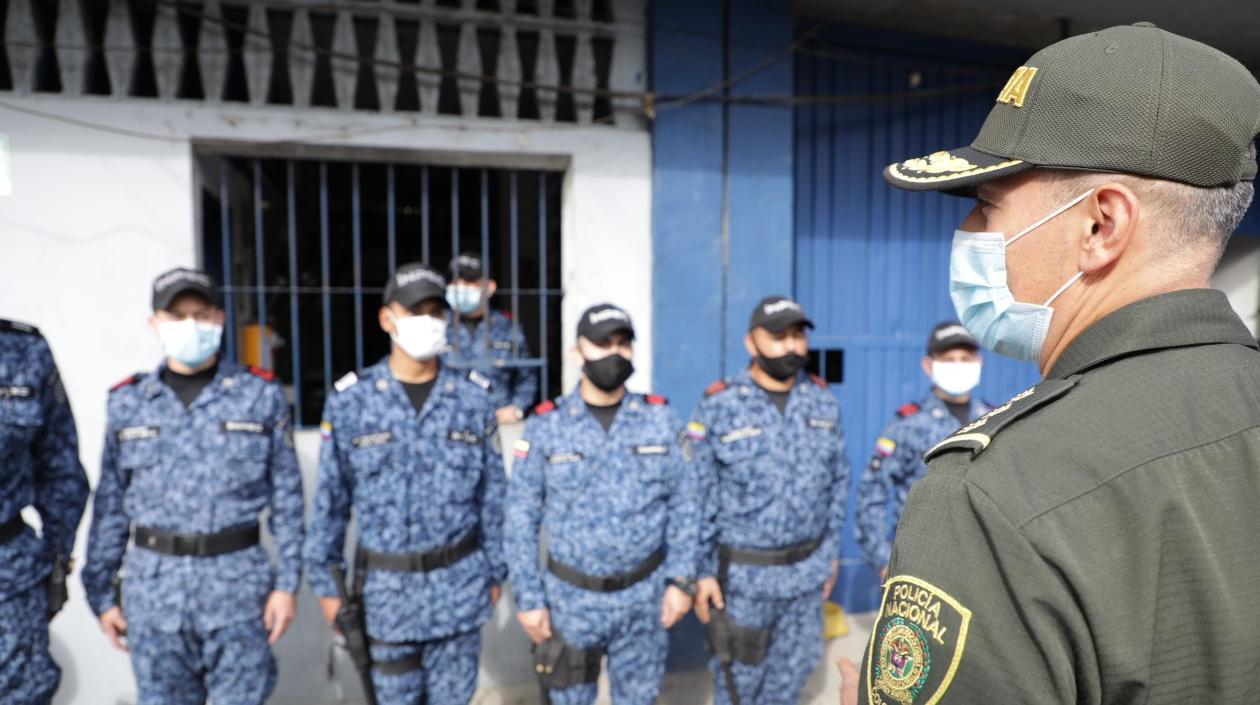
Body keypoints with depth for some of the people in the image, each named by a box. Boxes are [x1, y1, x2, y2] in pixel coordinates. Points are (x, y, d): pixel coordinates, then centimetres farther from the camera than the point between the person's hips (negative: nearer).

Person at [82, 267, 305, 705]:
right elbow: (109, 505, 8)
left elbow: (287, 497, -2)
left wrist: (286, 582, -5)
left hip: (238, 582, -1)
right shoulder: (127, 403, 4)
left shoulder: (261, 396, -2)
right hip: (153, 586, 2)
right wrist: (101, 592, 7)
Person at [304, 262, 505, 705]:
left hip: (459, 585, 1)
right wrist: (326, 580, 1)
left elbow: (492, 495, 2)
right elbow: (330, 499, 0)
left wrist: (494, 571, 5)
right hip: (387, 587, -1)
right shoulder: (350, 400, -6)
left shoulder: (474, 399, -4)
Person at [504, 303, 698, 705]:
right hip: (572, 597, -1)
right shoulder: (546, 426, -9)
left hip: (644, 595, 1)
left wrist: (681, 579, -3)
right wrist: (528, 597, -6)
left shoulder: (660, 419, -3)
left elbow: (683, 505, 1)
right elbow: (521, 518, -5)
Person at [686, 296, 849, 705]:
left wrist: (831, 550, 10)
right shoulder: (718, 406, -13)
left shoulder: (823, 402, 0)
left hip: (807, 568, 4)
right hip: (743, 572, -4)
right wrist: (703, 571, -9)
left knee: (793, 670, 19)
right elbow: (698, 496, -10)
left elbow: (838, 480, 9)